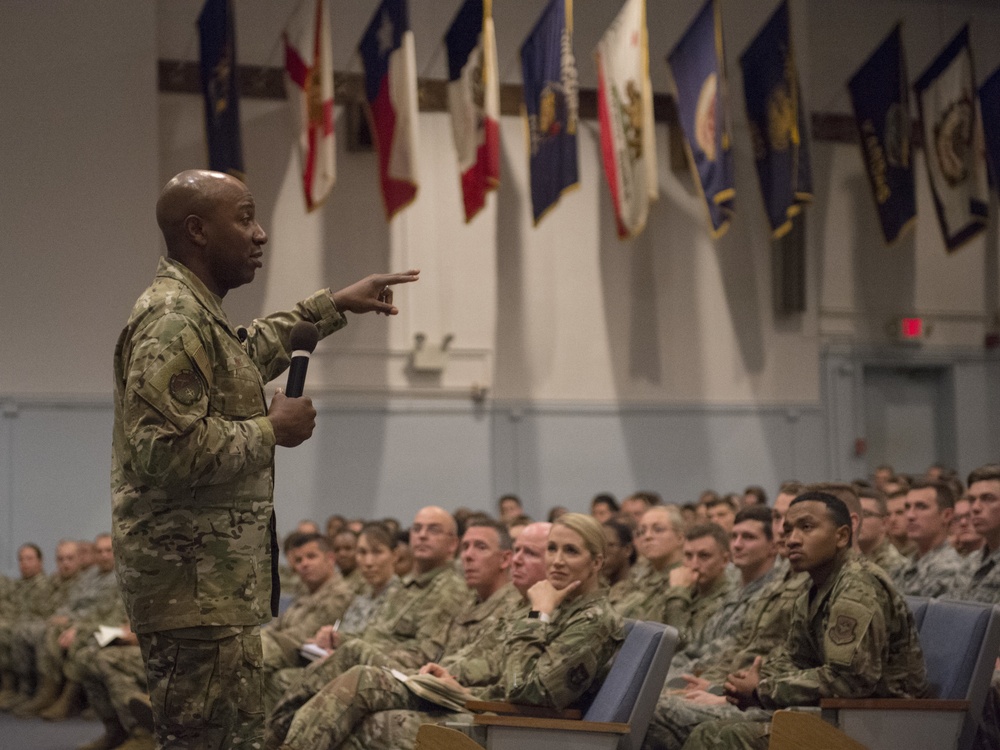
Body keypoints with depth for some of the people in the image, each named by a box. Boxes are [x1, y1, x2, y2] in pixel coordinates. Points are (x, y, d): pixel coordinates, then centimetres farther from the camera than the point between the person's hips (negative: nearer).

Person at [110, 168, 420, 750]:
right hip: (194, 587, -11)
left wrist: (337, 305, 37)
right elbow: (165, 449, -26)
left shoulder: (200, 314, 17)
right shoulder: (174, 320, -16)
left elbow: (254, 349, 40)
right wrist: (272, 430, -15)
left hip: (223, 582, 11)